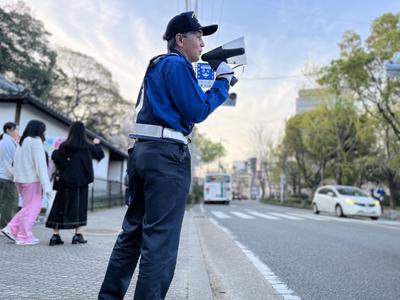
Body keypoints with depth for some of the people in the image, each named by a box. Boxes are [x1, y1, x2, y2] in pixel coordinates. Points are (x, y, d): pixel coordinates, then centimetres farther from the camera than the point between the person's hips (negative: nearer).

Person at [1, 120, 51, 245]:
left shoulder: (23, 141, 16)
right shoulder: (36, 141, -10)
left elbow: (17, 162, 14)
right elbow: (40, 163, -16)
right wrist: (46, 185, -17)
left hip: (20, 179, 8)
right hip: (31, 179, -8)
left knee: (29, 207, 16)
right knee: (32, 207, 0)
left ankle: (12, 229, 11)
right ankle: (24, 237, 5)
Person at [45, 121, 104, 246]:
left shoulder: (64, 146, -3)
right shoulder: (88, 146, -3)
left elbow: (55, 158, -13)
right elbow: (100, 155, 11)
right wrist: (97, 144, 27)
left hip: (66, 181, 1)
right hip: (82, 181, 0)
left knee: (60, 207, 7)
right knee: (79, 207, 10)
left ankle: (55, 235, 6)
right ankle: (78, 234, 11)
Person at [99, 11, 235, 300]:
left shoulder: (157, 65, 24)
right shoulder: (177, 63, -5)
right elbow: (198, 111, -10)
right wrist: (222, 82, 2)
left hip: (143, 151, 10)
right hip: (167, 155, -10)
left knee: (133, 230, 13)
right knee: (160, 239, -7)